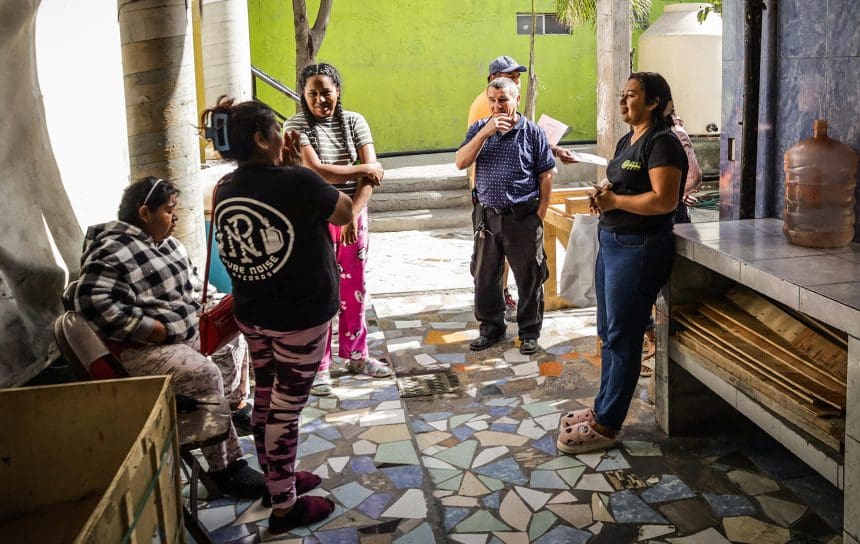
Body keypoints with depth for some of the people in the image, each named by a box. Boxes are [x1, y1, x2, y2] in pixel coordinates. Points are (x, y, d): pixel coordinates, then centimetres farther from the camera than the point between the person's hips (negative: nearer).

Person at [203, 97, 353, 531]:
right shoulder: (298, 182, -21)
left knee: (266, 401, 20)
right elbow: (345, 213, -4)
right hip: (301, 318, -7)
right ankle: (285, 507, 18)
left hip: (251, 316, 7)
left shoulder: (225, 191, 0)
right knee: (285, 409, 3)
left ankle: (275, 481, 38)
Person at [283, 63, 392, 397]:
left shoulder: (354, 122, 0)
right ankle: (319, 366, 13)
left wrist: (353, 213, -19)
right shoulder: (297, 126, -9)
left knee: (354, 288, 12)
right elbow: (315, 172, -21)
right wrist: (363, 169, -13)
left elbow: (371, 174, -8)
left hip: (354, 215, 3)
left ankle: (356, 354, 28)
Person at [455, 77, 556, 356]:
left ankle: (529, 332, 21)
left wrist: (540, 213, -5)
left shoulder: (532, 132, -3)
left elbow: (546, 174, -1)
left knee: (529, 278, 6)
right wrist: (486, 132, -18)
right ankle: (491, 328, 28)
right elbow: (461, 162, -8)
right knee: (484, 276, 12)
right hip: (486, 215, 3)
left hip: (523, 218, -3)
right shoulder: (479, 128, 5)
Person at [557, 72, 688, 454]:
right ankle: (603, 408, 28)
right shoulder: (627, 141, 15)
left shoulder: (661, 143, -14)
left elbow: (664, 200, -23)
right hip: (611, 242, 10)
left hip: (638, 248, -10)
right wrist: (603, 195, 3)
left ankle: (606, 426, 5)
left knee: (622, 338, -3)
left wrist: (615, 201, -17)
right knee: (608, 333, 16)